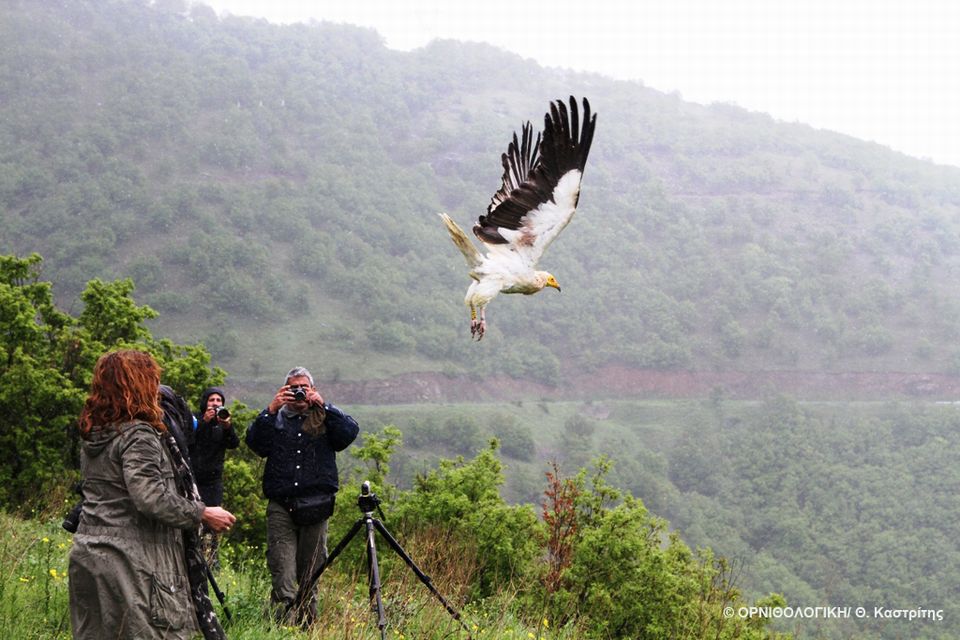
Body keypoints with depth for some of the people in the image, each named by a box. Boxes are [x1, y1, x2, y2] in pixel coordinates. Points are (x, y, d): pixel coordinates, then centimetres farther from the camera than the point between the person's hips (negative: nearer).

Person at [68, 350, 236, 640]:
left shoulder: (93, 436, 12)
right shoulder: (138, 435, -14)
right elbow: (151, 497, -23)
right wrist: (202, 514, -14)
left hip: (87, 560, 9)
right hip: (130, 564, -9)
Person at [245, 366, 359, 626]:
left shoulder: (324, 419, 14)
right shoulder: (276, 420, 13)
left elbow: (350, 432, -4)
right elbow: (254, 441, -3)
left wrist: (324, 407, -8)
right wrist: (271, 410, -11)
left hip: (315, 506, 1)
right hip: (281, 507, -1)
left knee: (310, 576, 6)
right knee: (283, 577, -12)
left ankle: (307, 627, 14)